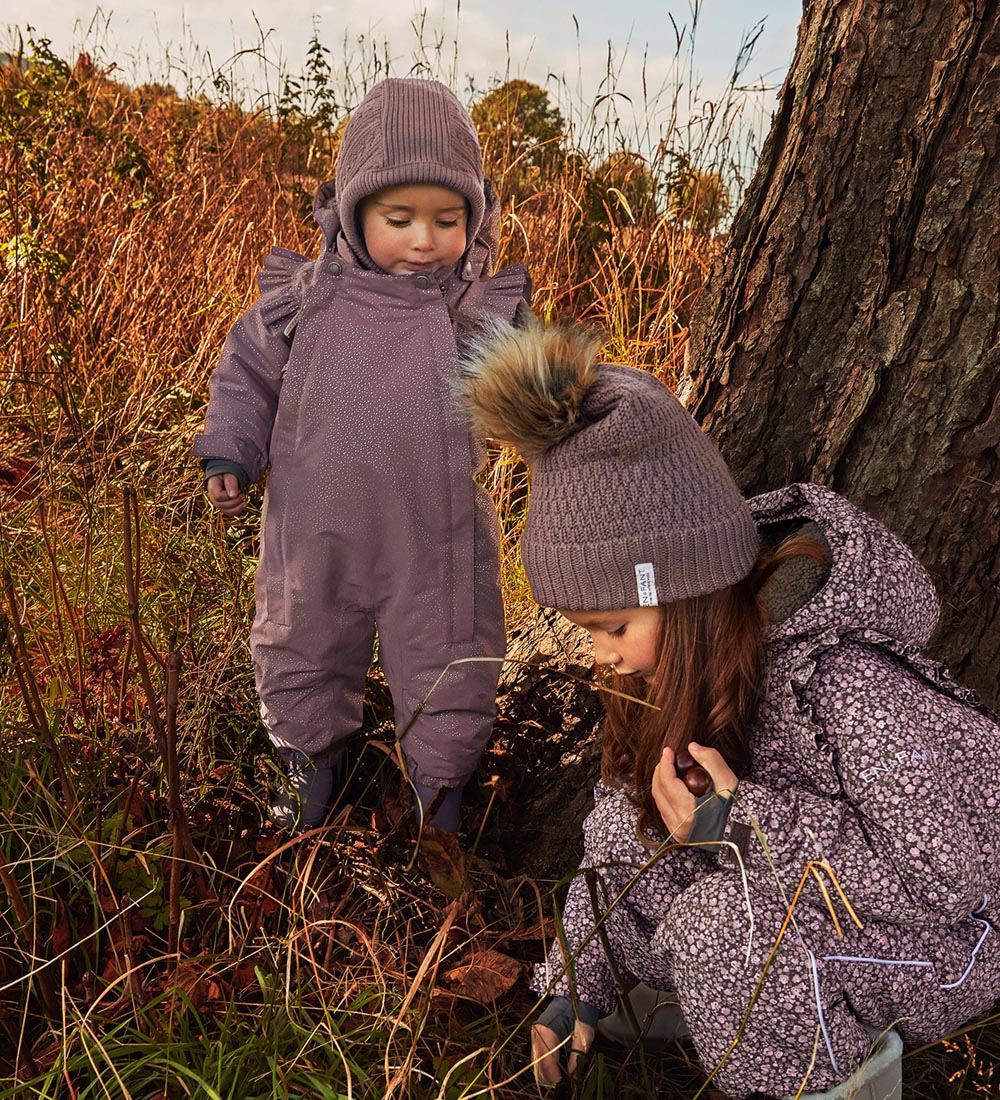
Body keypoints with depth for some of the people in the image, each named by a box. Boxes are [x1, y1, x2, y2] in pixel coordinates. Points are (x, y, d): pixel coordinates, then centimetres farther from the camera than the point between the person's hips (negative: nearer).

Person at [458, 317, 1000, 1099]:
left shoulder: (847, 684, -36)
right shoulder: (696, 648, -11)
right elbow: (632, 812, -3)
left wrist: (746, 823, -34)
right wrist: (580, 984, -1)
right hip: (816, 887, 7)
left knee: (724, 924, -30)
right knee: (628, 821, -6)